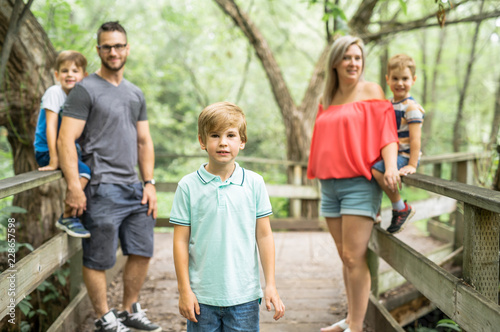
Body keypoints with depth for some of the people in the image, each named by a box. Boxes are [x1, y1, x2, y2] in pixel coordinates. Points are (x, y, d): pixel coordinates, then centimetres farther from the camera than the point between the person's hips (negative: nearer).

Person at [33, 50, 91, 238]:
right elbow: (51, 126, -18)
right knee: (84, 172, -27)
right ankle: (67, 218, -12)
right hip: (47, 152, -7)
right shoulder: (54, 92, -14)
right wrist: (54, 160, -22)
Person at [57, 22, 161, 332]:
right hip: (102, 189, -7)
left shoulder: (136, 94, 16)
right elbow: (66, 140, -10)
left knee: (142, 252, 12)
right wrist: (74, 186, -18)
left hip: (134, 187, 7)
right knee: (99, 260, 1)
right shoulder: (85, 89, -4)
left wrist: (149, 184, 9)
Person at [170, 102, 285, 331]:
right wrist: (184, 289, -2)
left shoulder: (254, 183, -1)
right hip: (202, 296, 0)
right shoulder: (188, 186, -4)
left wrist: (270, 285, 2)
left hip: (244, 294, 1)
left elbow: (264, 236, 3)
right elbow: (181, 240, -1)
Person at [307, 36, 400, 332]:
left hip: (360, 185, -6)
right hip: (330, 186, 6)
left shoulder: (371, 91, -1)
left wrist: (391, 166, -24)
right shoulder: (327, 99, 15)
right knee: (346, 257, 11)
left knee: (354, 257, -8)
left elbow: (386, 133, -8)